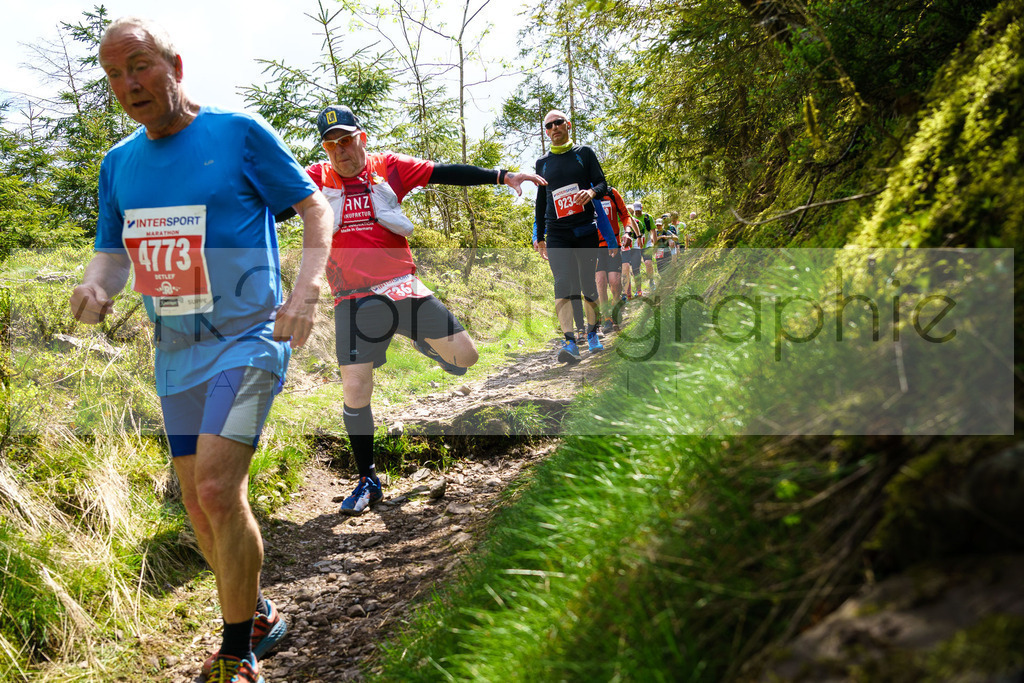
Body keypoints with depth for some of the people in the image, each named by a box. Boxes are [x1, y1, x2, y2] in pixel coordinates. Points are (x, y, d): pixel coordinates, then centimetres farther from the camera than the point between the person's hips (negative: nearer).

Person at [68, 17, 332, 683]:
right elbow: (114, 253, 15)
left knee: (218, 489, -19)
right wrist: (96, 285, -9)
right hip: (175, 353, 6)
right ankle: (259, 617, 32)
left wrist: (307, 289, -15)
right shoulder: (119, 163, 10)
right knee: (202, 507, 10)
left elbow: (314, 205, -1)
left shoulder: (240, 132, -5)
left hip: (247, 338, -6)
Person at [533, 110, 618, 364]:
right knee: (563, 283, -16)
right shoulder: (543, 162, 14)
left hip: (586, 229, 0)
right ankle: (570, 342, -27)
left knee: (588, 284, 3)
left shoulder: (584, 153, 9)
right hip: (557, 232, 0)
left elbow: (601, 182, 5)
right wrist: (539, 236, 16)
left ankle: (592, 333, 23)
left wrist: (591, 192, -20)